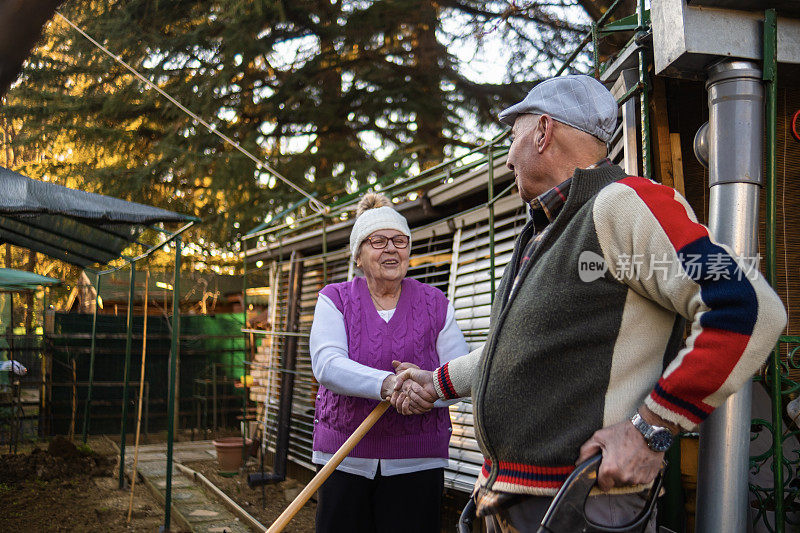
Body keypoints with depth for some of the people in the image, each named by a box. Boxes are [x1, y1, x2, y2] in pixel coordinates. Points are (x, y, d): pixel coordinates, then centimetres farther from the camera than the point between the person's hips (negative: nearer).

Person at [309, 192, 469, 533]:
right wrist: (387, 385, -29)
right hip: (344, 458, 0)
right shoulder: (334, 300, 4)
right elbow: (326, 365, -13)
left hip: (415, 462, 0)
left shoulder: (435, 304, 6)